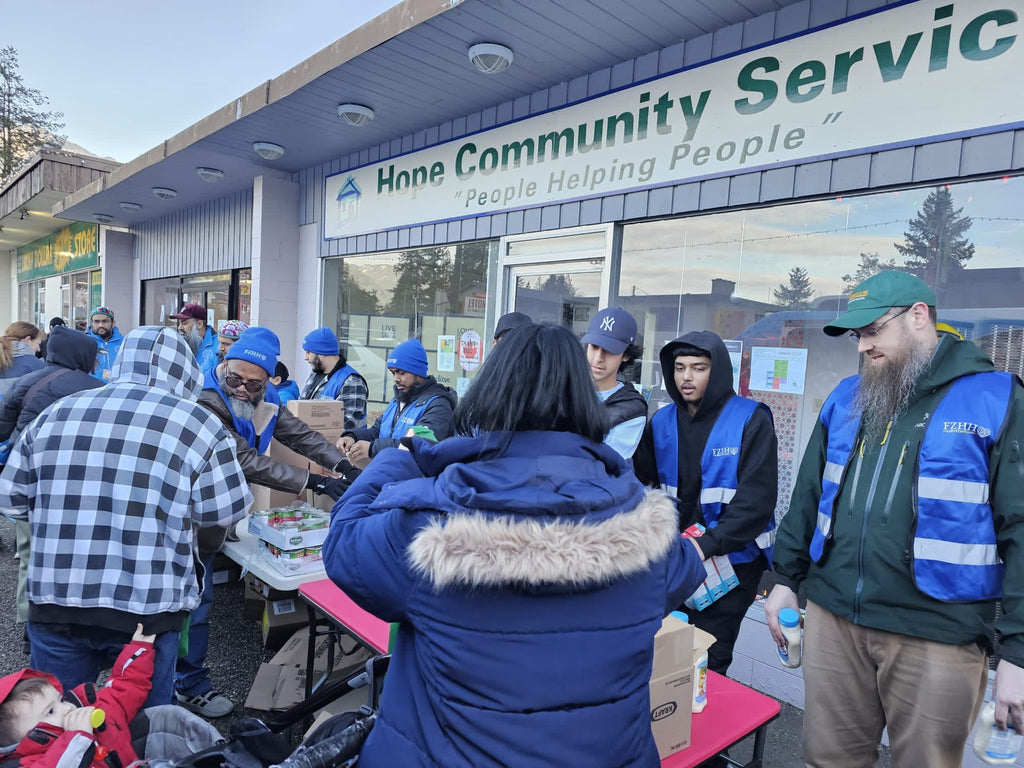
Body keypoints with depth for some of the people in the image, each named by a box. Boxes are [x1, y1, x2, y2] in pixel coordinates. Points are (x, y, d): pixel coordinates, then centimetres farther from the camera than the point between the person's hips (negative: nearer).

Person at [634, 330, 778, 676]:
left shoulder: (750, 420, -10)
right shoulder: (662, 421, 3)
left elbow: (757, 498, -17)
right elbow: (643, 485, 3)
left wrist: (709, 544, -25)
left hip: (732, 561, -4)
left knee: (707, 662, 4)